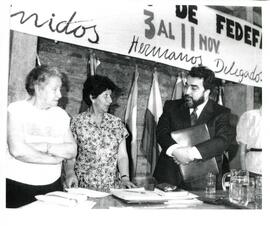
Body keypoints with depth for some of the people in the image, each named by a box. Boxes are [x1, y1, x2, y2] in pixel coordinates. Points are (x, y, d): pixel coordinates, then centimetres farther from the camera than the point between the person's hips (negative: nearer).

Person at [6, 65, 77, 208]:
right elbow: (17, 150, -20)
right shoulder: (16, 110, -6)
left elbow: (72, 150, -1)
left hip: (52, 186, 4)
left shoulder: (61, 114, 8)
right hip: (17, 186, -4)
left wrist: (45, 147, -17)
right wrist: (55, 159, -10)